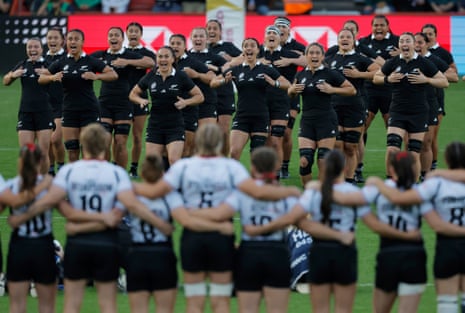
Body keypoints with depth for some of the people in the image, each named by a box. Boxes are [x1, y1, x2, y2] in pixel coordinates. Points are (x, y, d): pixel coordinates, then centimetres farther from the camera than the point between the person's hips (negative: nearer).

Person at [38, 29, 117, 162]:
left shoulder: (91, 61, -2)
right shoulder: (61, 63, 6)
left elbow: (113, 74, -8)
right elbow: (41, 78, 6)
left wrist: (96, 76, -26)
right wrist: (52, 77, -16)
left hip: (89, 110, -3)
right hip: (69, 110, 3)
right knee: (71, 150, 1)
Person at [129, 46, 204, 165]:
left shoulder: (181, 76, -3)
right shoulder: (150, 77, 2)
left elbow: (199, 96, 3)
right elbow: (133, 94, 15)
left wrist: (185, 102, -15)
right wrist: (141, 101, -7)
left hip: (175, 126, -3)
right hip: (155, 126, 3)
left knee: (174, 161, -16)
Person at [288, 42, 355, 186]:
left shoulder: (330, 74, -4)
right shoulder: (301, 75, 8)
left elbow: (352, 90, -2)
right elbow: (291, 93, 25)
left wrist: (332, 89, -14)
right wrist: (293, 89, 2)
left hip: (326, 120, -4)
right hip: (307, 120, 4)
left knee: (324, 161, -6)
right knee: (304, 161, -6)